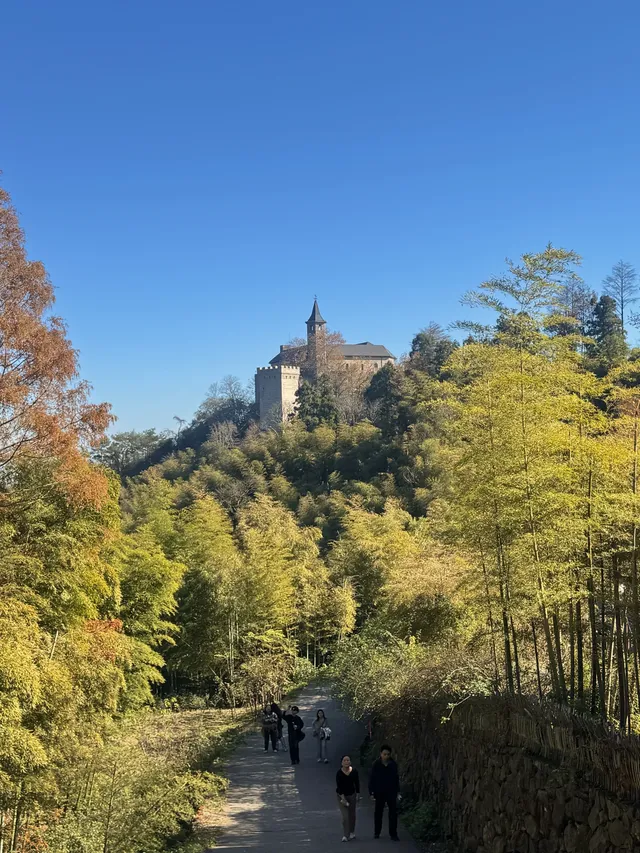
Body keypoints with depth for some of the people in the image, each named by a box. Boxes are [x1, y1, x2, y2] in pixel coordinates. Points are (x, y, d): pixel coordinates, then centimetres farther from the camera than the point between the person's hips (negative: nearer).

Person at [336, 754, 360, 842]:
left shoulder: (354, 772, -7)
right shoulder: (339, 773, -15)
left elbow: (357, 784, 3)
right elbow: (338, 786, -15)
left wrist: (357, 795, 3)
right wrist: (343, 798, -19)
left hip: (352, 795, 3)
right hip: (342, 796, -3)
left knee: (352, 815, 12)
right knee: (345, 816, -10)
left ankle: (352, 833, 30)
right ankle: (345, 835, -6)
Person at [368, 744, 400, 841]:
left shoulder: (393, 764, 0)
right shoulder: (376, 765, -7)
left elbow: (396, 779, 9)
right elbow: (372, 779, -4)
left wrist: (397, 791, 9)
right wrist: (371, 792, -7)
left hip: (391, 792, 1)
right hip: (379, 793, -1)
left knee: (393, 812, -2)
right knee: (378, 812, 10)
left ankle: (393, 834, 4)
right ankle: (377, 832, 24)